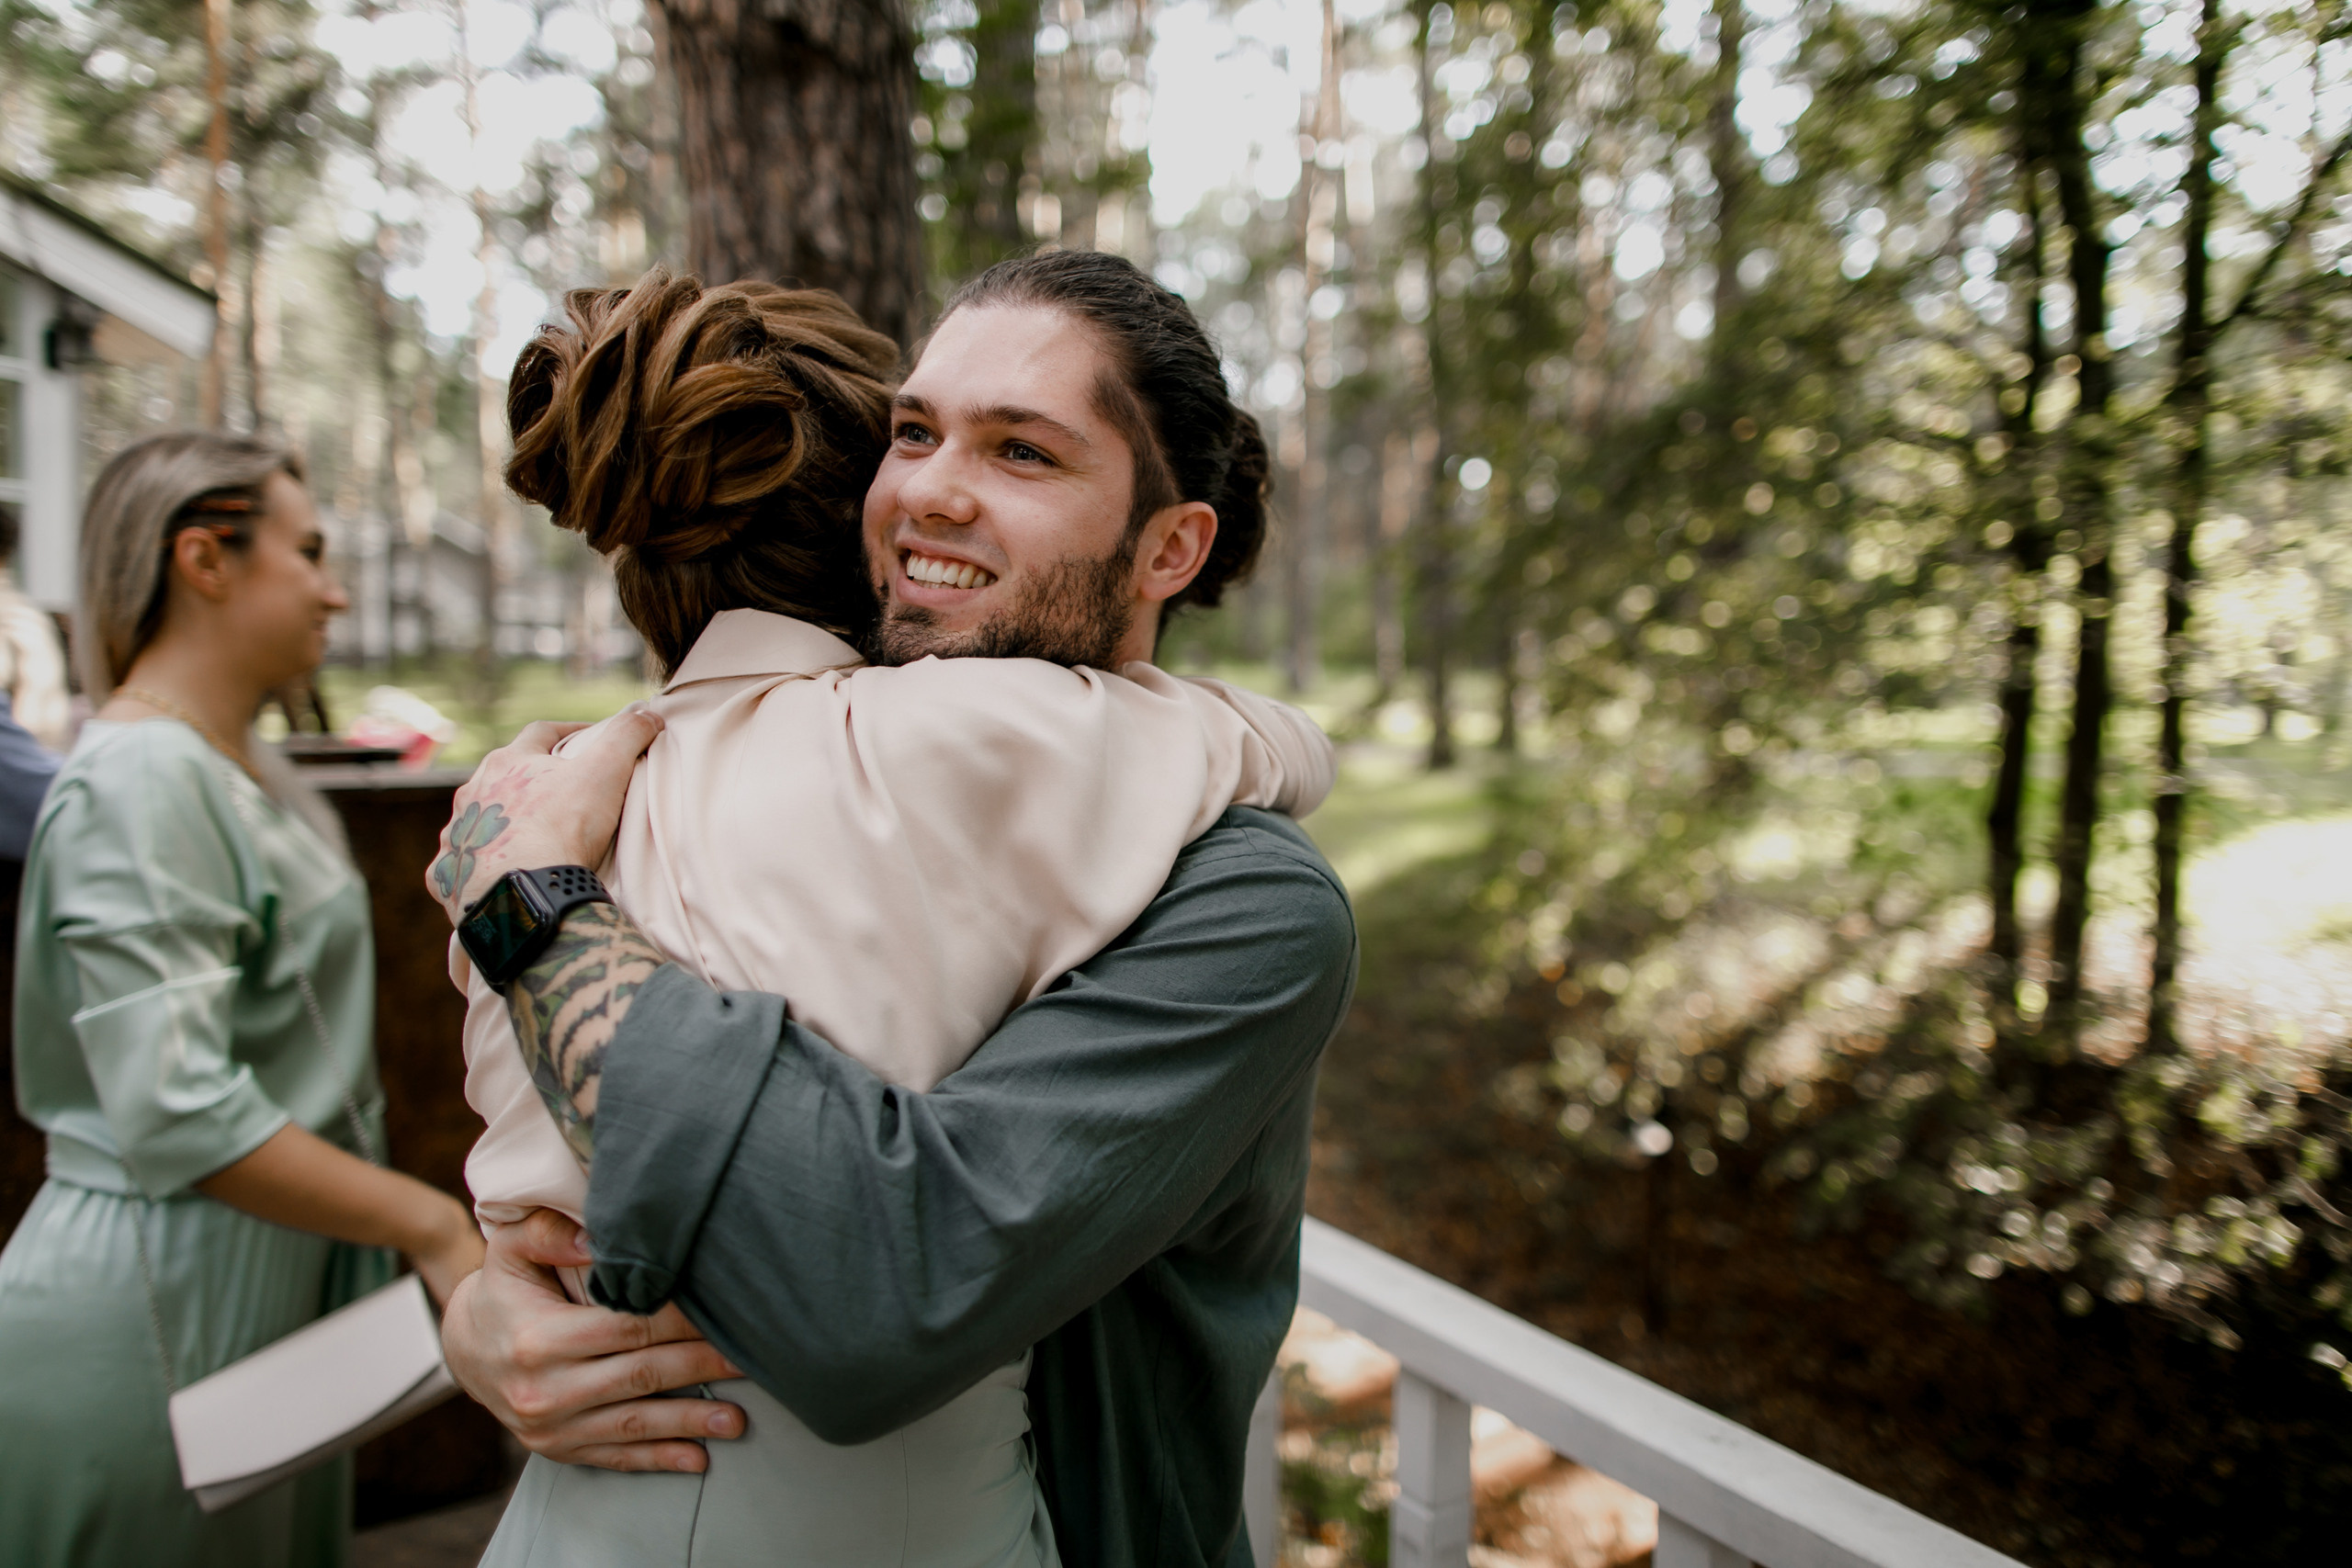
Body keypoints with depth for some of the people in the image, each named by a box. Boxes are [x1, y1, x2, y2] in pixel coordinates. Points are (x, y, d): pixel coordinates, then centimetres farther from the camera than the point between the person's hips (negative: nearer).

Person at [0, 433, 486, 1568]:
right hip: (161, 1313, -8)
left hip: (271, 1291, 8)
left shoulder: (257, 772, 10)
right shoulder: (140, 781, -18)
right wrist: (432, 1227, -21)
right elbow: (178, 1116, -26)